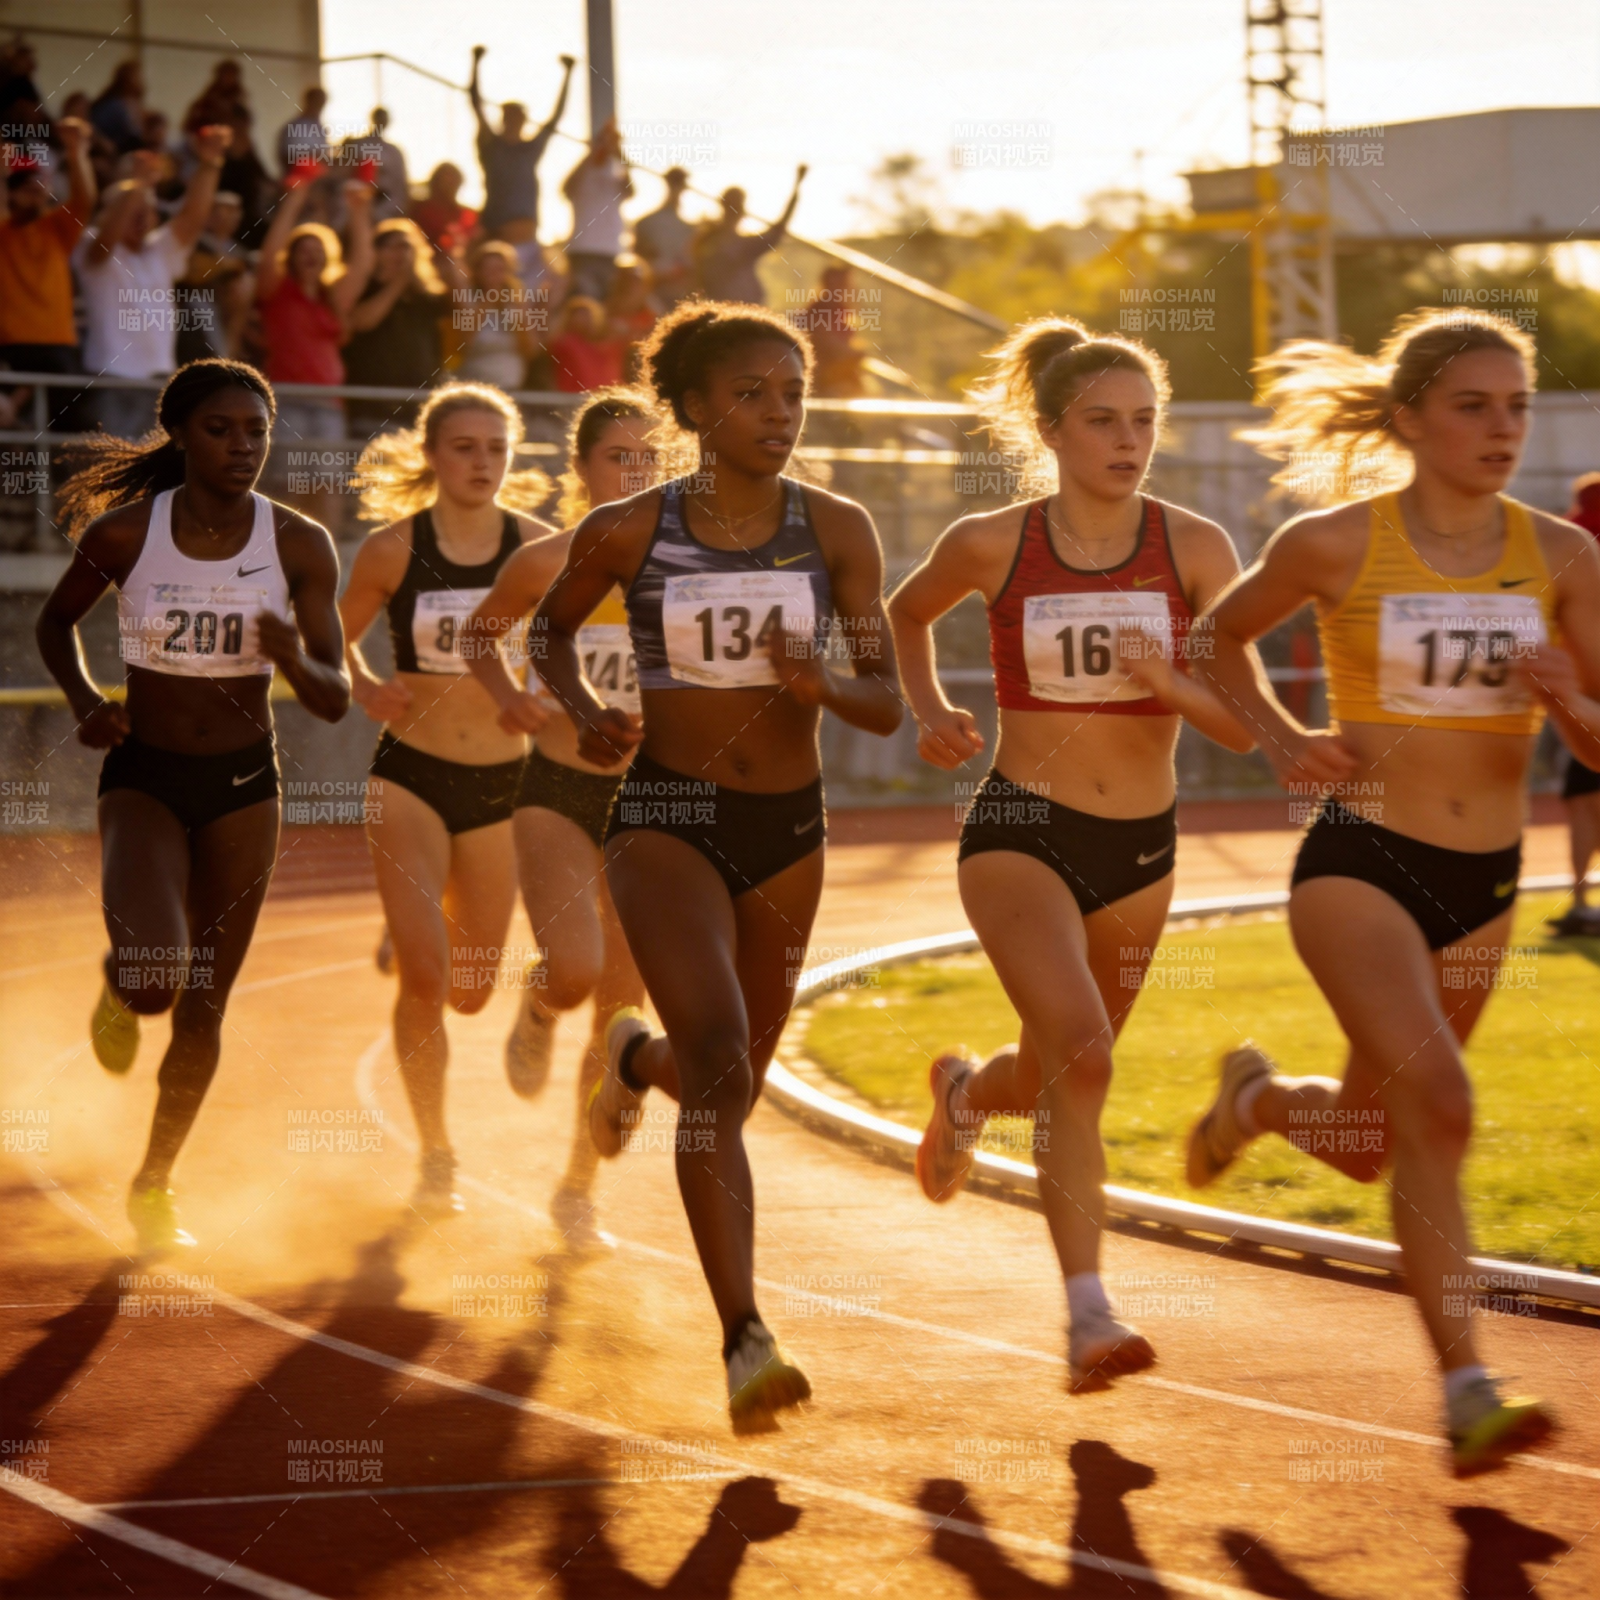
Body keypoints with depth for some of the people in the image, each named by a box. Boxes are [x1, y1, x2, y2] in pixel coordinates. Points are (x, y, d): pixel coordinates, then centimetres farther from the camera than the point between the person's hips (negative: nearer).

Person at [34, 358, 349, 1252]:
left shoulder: (299, 547, -8)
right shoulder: (123, 533, -10)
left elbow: (336, 701, -8)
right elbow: (57, 622, 9)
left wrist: (295, 661, -30)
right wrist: (85, 701, -8)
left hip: (244, 785, 2)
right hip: (144, 777, -2)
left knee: (205, 1006, 9)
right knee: (154, 979, -24)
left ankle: (155, 1184, 31)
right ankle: (121, 993, 15)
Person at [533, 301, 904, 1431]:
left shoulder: (836, 532, -3)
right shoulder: (629, 532, -7)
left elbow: (887, 707, -4)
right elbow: (552, 630, 13)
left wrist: (819, 684, -25)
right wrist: (584, 711, -6)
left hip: (788, 826, 4)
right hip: (666, 820, -3)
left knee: (736, 1082, 18)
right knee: (719, 1065, -22)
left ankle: (636, 1059, 56)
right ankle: (745, 1341, -24)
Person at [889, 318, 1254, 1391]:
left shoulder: (1195, 549, -4)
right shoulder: (993, 545, -5)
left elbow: (1244, 727, -6)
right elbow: (907, 613, 17)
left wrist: (1172, 686, -25)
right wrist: (929, 712, 2)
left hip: (1141, 848, 3)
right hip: (1020, 832, -3)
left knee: (1060, 1077, 19)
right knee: (1081, 1057, -24)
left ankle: (967, 1094, 56)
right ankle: (1089, 1314, -22)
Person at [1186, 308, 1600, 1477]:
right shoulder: (1337, 546, -8)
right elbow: (1223, 637, 11)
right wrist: (1281, 739, -4)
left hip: (1485, 883, 4)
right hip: (1362, 865, -4)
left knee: (1367, 1141, 17)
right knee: (1437, 1106, -22)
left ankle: (1258, 1097, 52)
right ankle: (1467, 1393, -19)